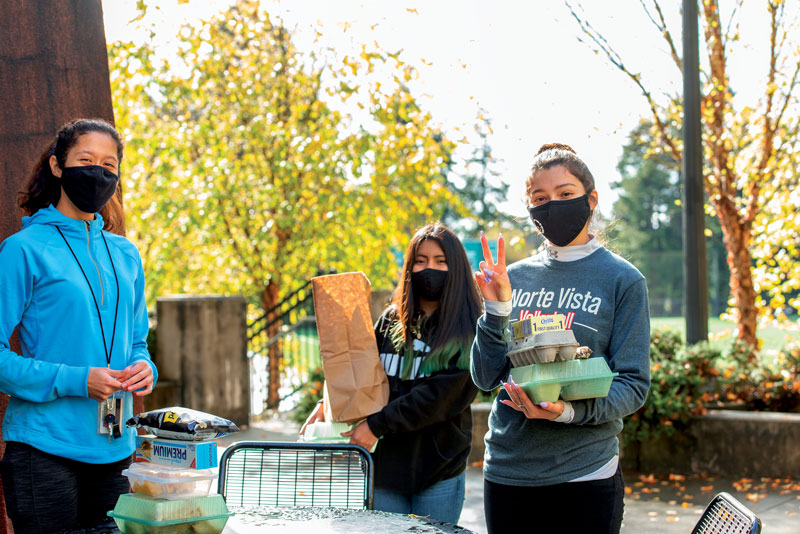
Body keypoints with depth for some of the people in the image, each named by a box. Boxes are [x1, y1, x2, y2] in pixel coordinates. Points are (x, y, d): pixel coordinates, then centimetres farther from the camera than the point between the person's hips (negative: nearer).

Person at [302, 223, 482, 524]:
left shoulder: (467, 330, -6)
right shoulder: (391, 320, 9)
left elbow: (442, 395, -16)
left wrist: (377, 425, -18)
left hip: (438, 473, -3)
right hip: (385, 463, 4)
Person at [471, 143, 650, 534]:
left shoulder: (622, 279, -2)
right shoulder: (515, 277, 7)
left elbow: (634, 385, -6)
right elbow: (485, 378, 4)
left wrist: (569, 410, -22)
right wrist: (497, 309, -10)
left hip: (584, 475, -3)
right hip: (505, 470, 3)